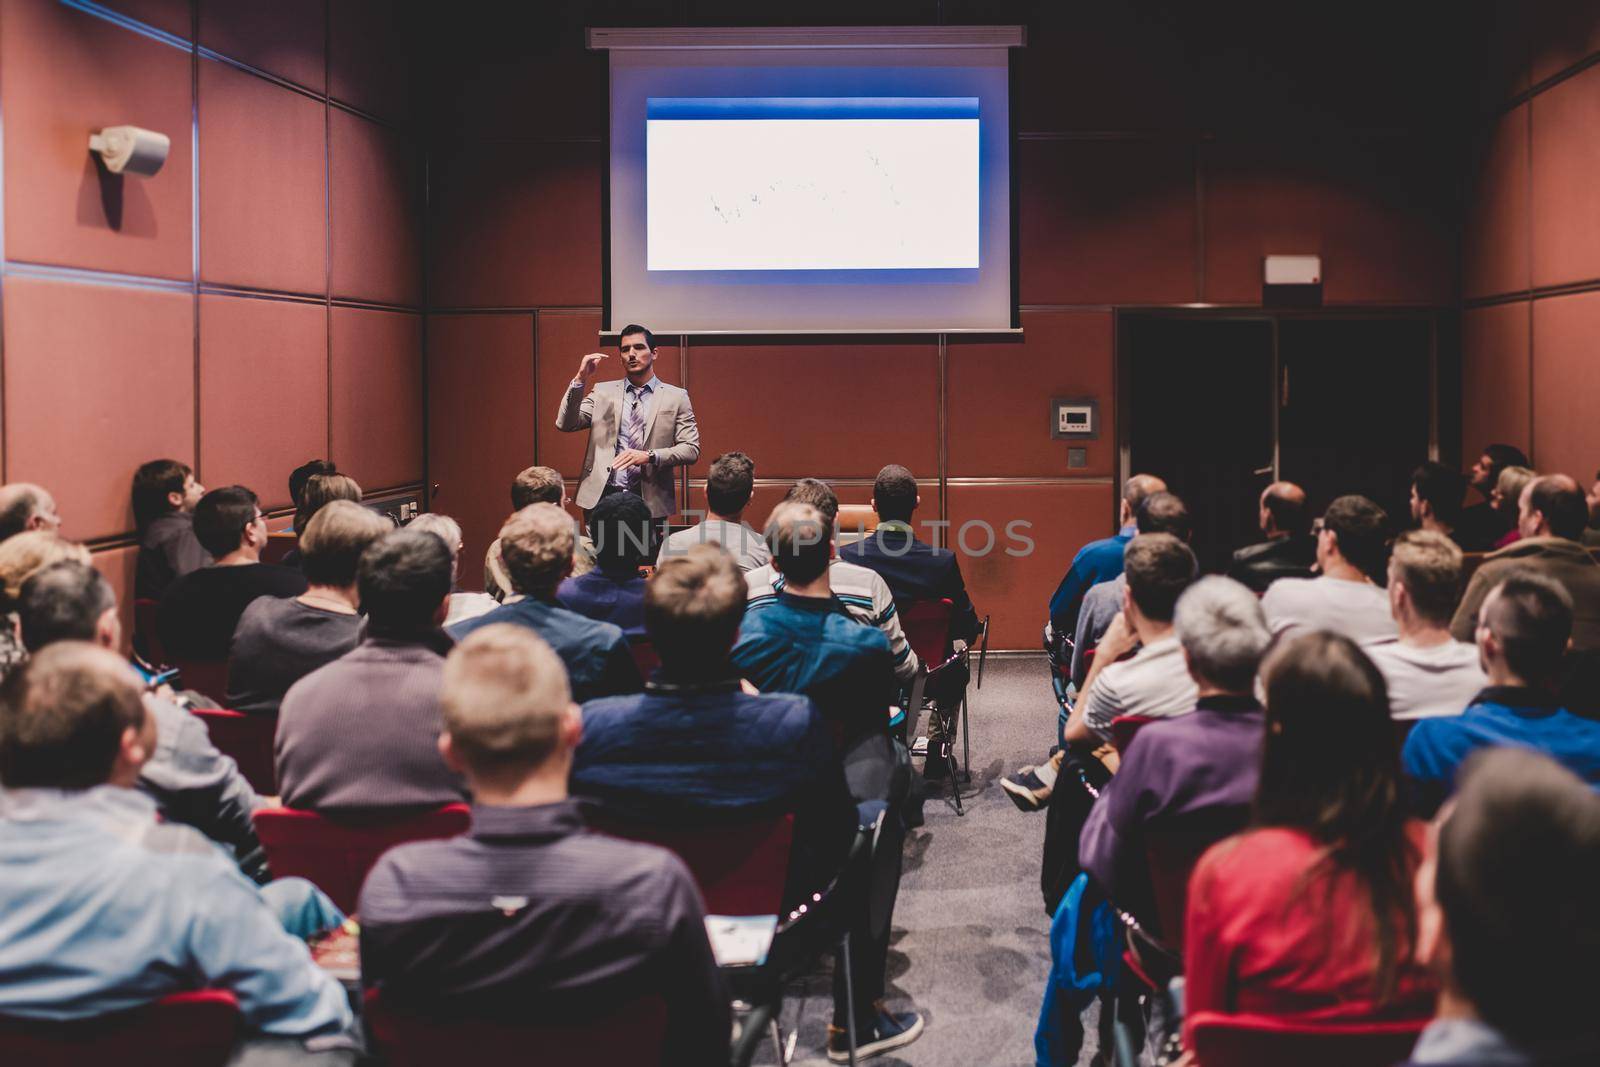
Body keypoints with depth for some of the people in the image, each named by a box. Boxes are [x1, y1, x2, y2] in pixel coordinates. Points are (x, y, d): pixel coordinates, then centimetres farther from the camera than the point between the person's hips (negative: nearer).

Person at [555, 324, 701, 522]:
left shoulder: (676, 397, 7)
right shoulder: (603, 391, 12)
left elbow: (691, 449, 0)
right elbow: (565, 424, 3)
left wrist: (649, 456, -16)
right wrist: (580, 379, -8)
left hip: (650, 500, -1)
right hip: (602, 497, 1)